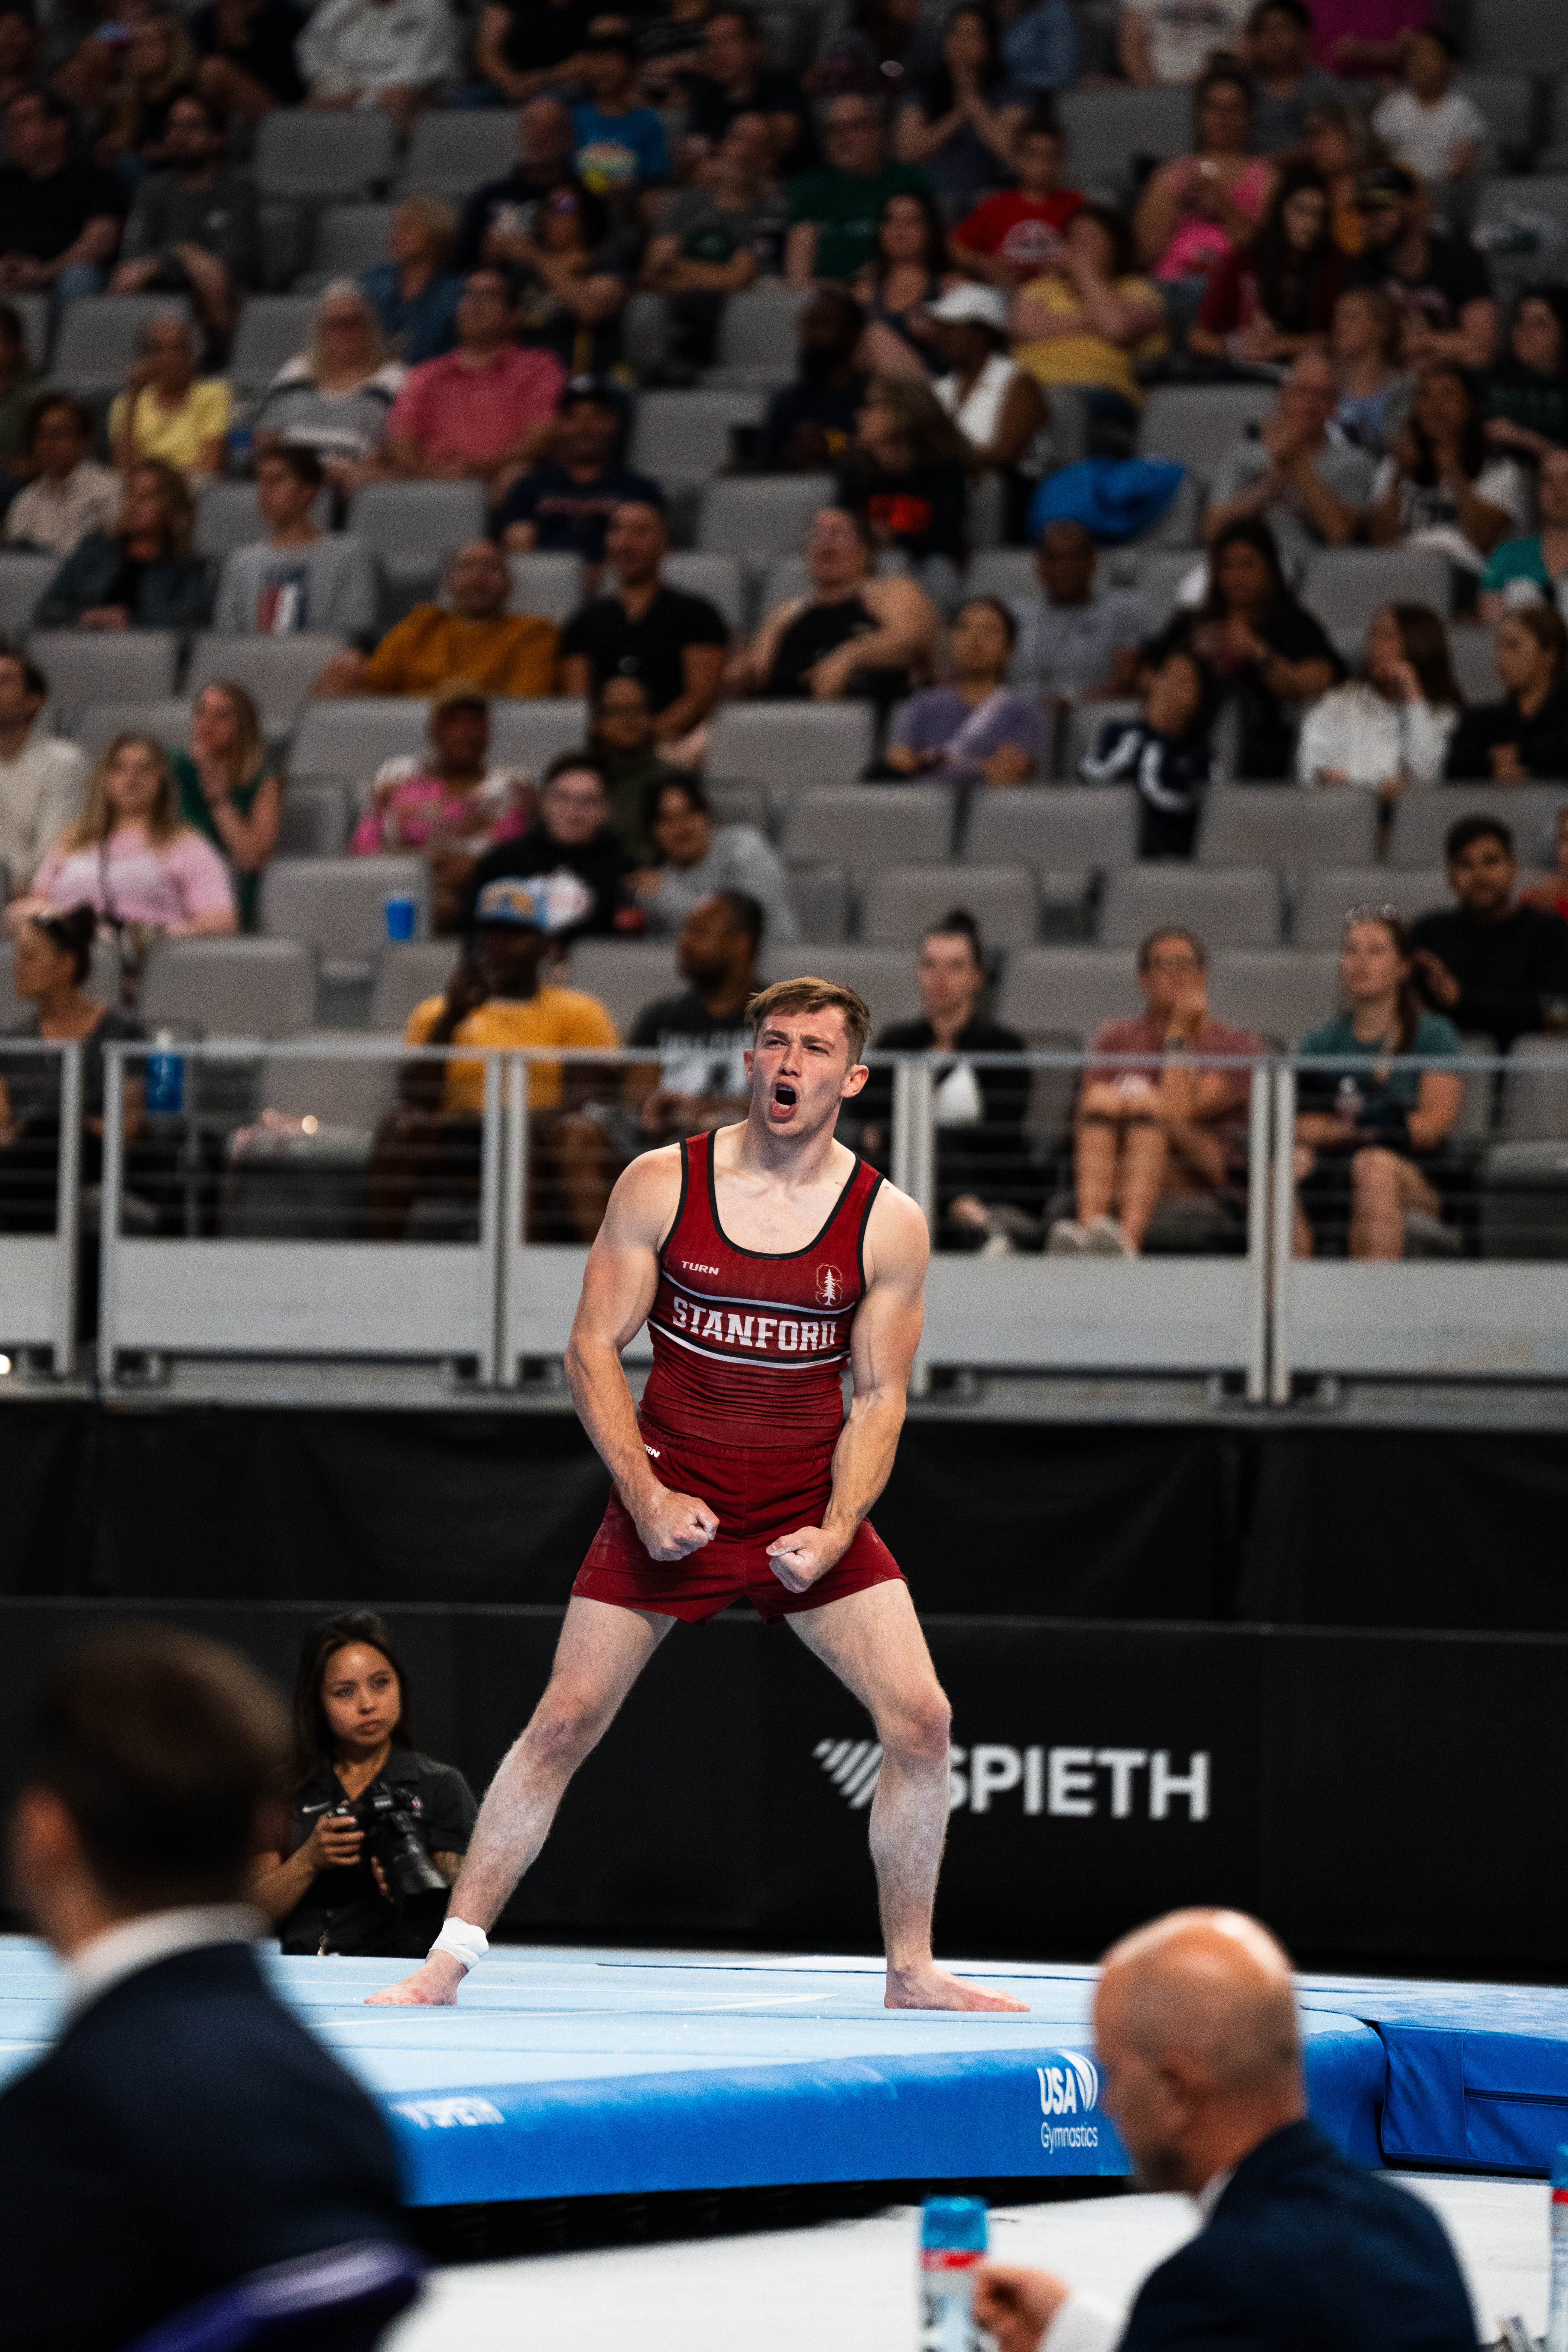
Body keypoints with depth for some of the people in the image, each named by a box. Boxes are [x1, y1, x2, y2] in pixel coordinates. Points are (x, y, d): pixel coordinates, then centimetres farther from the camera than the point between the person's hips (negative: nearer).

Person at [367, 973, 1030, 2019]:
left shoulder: (889, 1224, -5)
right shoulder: (661, 1185, -7)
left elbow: (878, 1398, -2)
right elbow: (593, 1350, -4)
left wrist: (833, 1534, -15)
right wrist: (648, 1500, -14)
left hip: (812, 1506, 1)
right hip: (669, 1497, -1)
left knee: (921, 1719, -10)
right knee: (563, 1725, -5)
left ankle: (912, 1972, 5)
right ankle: (450, 1960, 4)